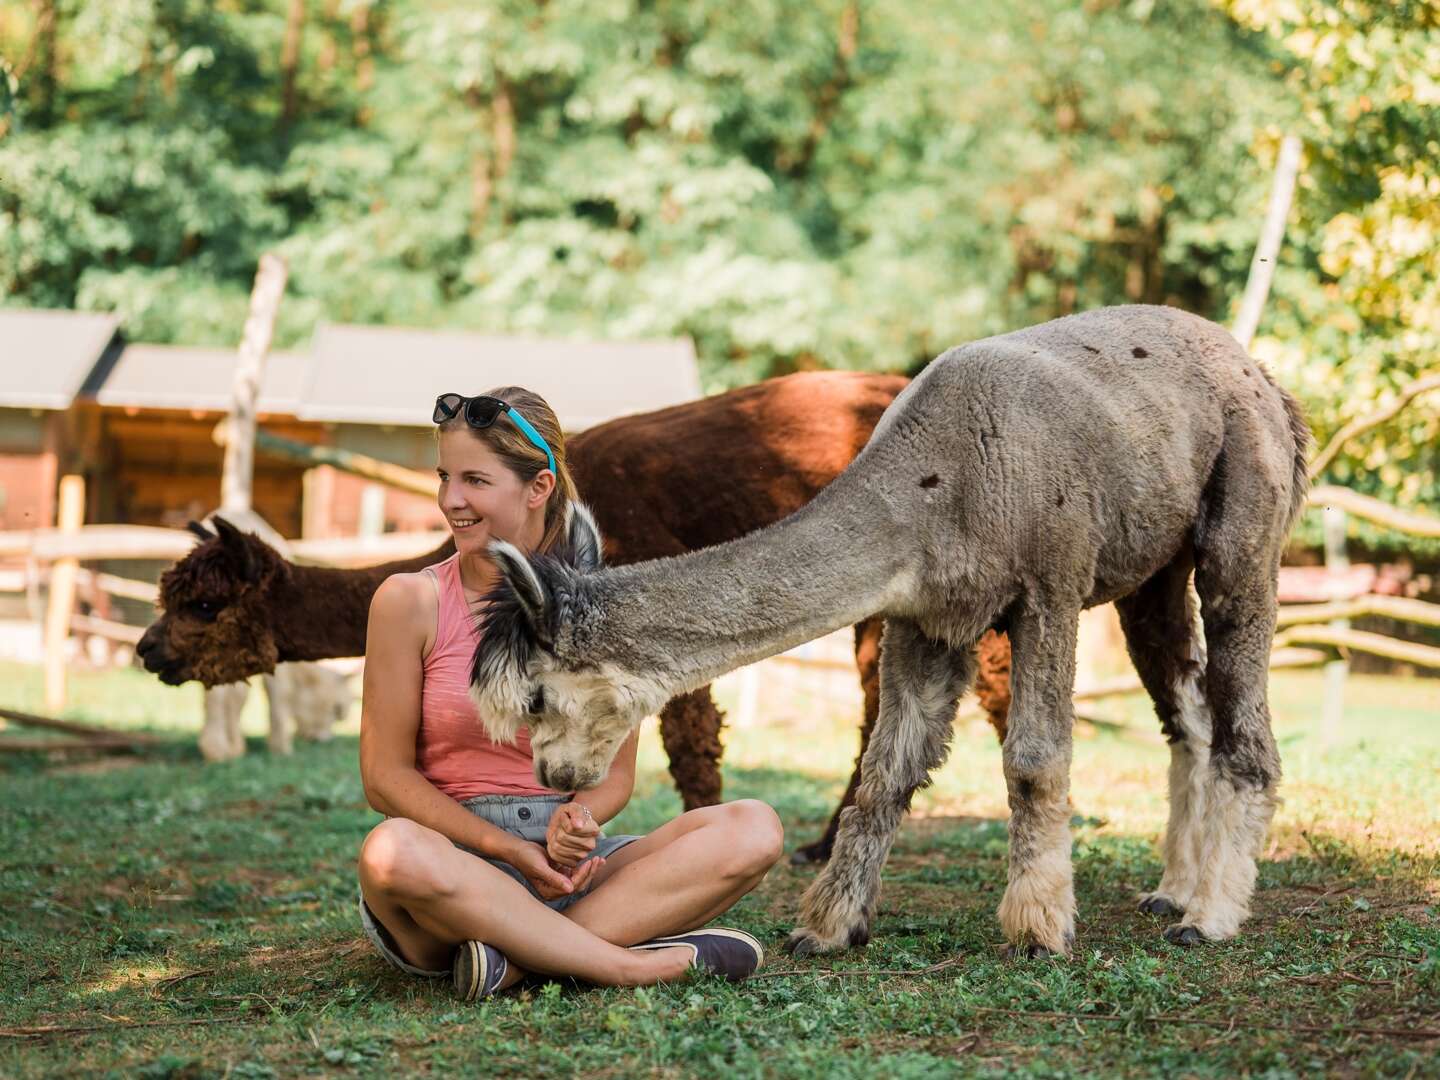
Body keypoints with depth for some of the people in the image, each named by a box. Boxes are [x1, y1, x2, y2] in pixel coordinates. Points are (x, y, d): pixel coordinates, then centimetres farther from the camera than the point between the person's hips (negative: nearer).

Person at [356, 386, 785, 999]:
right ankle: (642, 962, -29)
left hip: (572, 864, 3)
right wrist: (512, 849, -14)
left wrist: (578, 816, -15)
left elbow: (615, 772, 10)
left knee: (752, 829, -19)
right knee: (393, 852, -39)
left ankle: (525, 955, -30)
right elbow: (385, 776, -3)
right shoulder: (410, 603, -2)